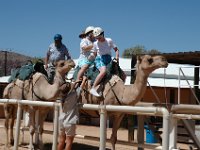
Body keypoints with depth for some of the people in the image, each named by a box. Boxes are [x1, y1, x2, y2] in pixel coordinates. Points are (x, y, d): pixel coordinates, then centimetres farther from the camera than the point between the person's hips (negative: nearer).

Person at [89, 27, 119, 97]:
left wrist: (117, 56, -11)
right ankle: (93, 88, -38)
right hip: (100, 59, -3)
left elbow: (116, 49, 4)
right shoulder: (95, 44, 2)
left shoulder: (109, 41, 1)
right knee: (103, 71, -38)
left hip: (109, 59, 3)